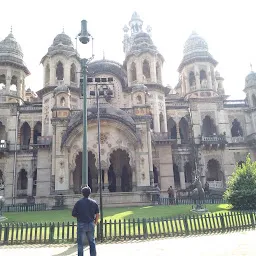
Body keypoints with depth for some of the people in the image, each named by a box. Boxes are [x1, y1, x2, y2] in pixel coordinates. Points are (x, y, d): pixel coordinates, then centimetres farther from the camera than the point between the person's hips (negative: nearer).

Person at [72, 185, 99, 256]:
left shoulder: (79, 202, -6)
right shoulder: (94, 202, 1)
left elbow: (73, 214, -5)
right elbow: (98, 214, -1)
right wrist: (95, 222, 13)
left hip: (81, 225, -2)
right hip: (91, 224, 3)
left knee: (80, 243, 8)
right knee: (92, 242, 15)